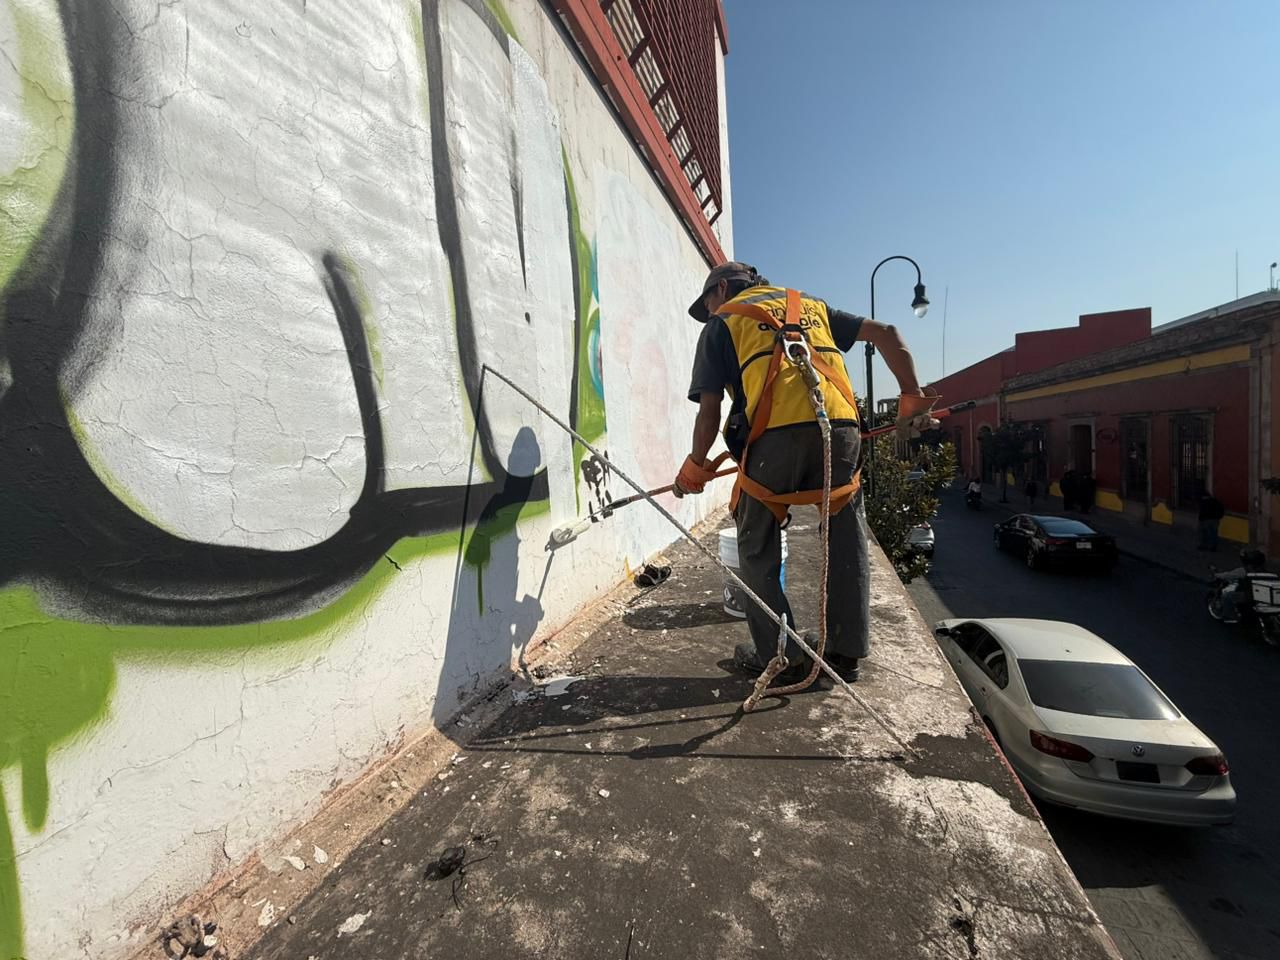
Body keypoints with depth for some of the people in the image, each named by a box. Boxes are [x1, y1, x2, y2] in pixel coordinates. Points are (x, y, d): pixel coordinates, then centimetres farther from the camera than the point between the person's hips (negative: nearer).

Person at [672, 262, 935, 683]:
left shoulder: (723, 321, 18)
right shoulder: (811, 305, 30)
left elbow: (709, 408, 8)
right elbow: (884, 333, 22)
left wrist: (695, 467, 18)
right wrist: (912, 398, 22)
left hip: (776, 433, -4)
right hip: (840, 426, 5)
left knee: (757, 547, 12)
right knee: (846, 543, 16)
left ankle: (778, 655, 17)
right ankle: (845, 651, 25)